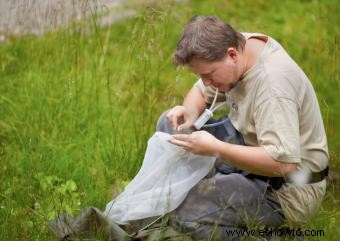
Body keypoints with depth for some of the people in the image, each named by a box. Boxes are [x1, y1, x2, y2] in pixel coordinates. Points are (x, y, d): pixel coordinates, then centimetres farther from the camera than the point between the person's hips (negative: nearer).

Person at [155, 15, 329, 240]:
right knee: (169, 124, 9)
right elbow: (202, 92, 13)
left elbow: (282, 163, -37)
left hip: (285, 191, -10)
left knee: (187, 213, -28)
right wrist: (190, 110, -11)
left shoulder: (272, 83, -30)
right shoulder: (238, 45, -4)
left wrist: (216, 148, -33)